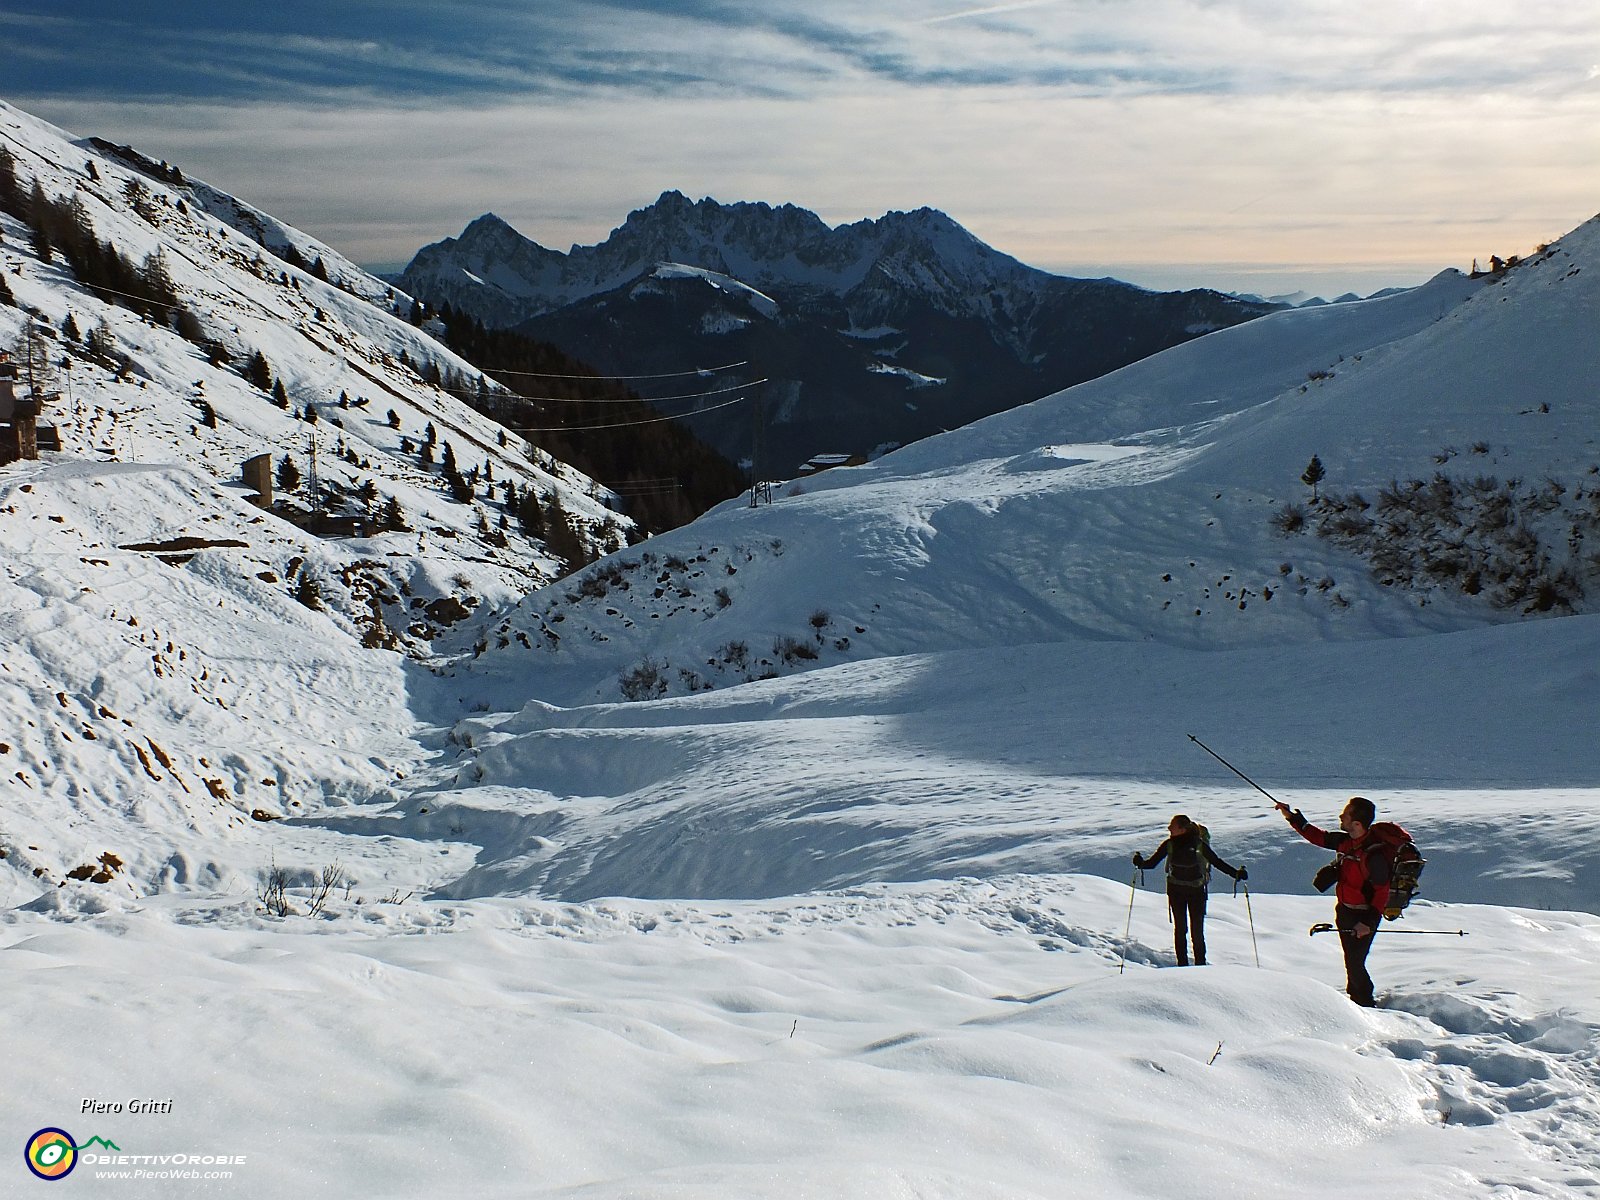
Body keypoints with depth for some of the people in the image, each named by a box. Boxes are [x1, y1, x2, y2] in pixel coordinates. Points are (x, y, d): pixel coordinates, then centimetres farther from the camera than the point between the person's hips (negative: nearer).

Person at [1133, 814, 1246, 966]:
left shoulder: (1199, 844, -13)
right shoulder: (1169, 844, -6)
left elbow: (1217, 862, -5)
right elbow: (1153, 862, -3)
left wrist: (1236, 873, -13)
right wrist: (1141, 863, -23)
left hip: (1197, 890, -2)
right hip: (1176, 890, 2)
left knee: (1197, 930, -3)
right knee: (1180, 928, 0)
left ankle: (1200, 964, 7)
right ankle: (1182, 964, 6)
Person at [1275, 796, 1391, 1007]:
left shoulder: (1374, 854, -26)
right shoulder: (1346, 841, -2)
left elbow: (1382, 892, -22)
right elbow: (1319, 838, 15)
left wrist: (1368, 922, -25)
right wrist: (1292, 817, 13)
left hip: (1363, 916, -8)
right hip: (1345, 911, 8)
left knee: (1355, 964, -6)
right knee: (1351, 962, 18)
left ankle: (1366, 1006, 8)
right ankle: (1354, 999, 32)